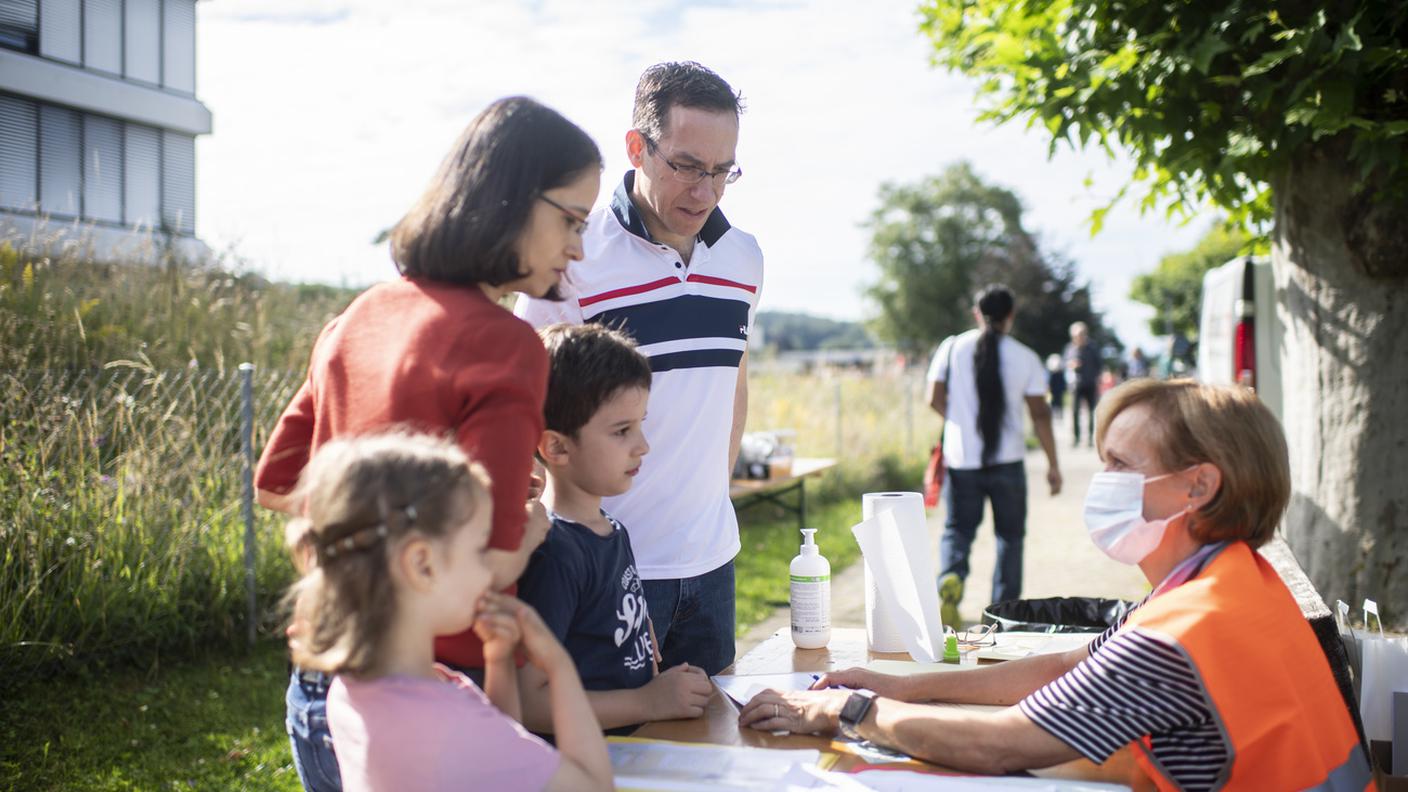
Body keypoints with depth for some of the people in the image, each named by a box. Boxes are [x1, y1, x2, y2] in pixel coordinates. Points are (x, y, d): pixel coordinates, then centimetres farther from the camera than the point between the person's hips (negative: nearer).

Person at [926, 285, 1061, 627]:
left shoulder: (952, 348, -1)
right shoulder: (1025, 357, -3)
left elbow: (935, 399, -1)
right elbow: (1040, 413, -3)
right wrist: (1053, 463, 4)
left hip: (961, 459, 1)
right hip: (1007, 461, 0)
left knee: (957, 529, 10)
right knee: (1010, 535, 13)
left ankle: (950, 578, -18)